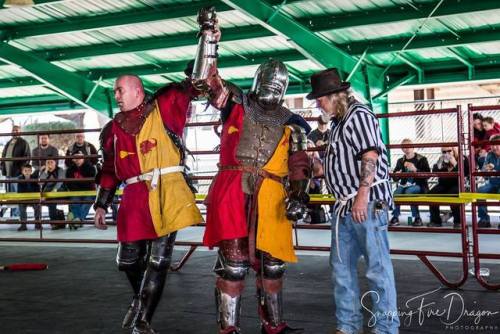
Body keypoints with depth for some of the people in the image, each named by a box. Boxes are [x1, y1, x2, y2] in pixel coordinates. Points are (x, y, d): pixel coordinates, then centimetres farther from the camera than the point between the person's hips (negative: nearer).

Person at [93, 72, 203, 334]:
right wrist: (101, 205, 16)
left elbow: (192, 86, 3)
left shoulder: (163, 109, 4)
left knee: (158, 259, -4)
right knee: (128, 259, 5)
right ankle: (142, 299, 34)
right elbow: (109, 170, 19)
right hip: (135, 196, 4)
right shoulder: (113, 129, 16)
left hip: (166, 191, -4)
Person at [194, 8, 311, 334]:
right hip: (232, 191, -3)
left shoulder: (291, 124, 15)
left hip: (270, 197, 3)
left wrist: (299, 196, -5)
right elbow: (205, 77, 2)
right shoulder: (237, 104, 11)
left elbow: (300, 165, 11)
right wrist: (209, 35, -5)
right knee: (233, 263, -5)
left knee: (272, 264, 11)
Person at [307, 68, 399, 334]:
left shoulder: (358, 115, -9)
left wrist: (362, 195, -26)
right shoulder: (339, 121, 19)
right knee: (341, 265, 12)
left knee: (377, 267, -4)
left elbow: (370, 155, -20)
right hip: (345, 205, 10)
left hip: (368, 203, -10)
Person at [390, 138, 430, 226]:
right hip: (404, 185, 3)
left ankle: (417, 218, -24)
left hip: (418, 185, -3)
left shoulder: (421, 159, 5)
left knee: (409, 191, -36)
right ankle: (395, 217, -18)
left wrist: (415, 170, -19)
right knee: (396, 192, -31)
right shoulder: (400, 161, 15)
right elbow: (395, 178, 18)